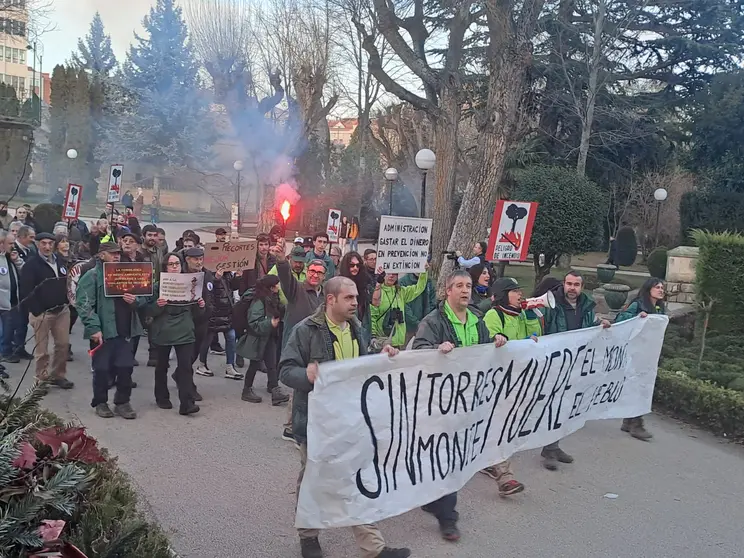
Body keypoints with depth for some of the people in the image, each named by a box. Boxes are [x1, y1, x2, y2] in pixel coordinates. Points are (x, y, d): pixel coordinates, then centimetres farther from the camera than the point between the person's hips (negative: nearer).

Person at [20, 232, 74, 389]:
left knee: (63, 344, 9)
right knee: (42, 349, 3)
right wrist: (35, 311, -17)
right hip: (41, 312, -6)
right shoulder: (31, 264, -9)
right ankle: (42, 379, 15)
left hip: (62, 310, 6)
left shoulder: (59, 262, 11)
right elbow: (26, 292, -13)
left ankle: (58, 375, 23)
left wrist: (67, 302, 7)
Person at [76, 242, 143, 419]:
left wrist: (135, 300, -7)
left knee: (125, 367, 3)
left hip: (125, 331, 4)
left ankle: (122, 402, 17)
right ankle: (100, 403, 21)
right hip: (102, 331, -4)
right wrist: (94, 328, -21)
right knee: (102, 369, 4)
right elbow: (83, 304, -12)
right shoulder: (92, 276, -3)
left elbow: (143, 298, 17)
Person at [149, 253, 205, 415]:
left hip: (185, 333, 1)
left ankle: (186, 403, -9)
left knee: (186, 366, -8)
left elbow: (196, 313, 13)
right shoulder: (158, 285, -1)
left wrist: (201, 306, -8)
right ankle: (162, 398, 29)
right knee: (162, 366, 12)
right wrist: (158, 305, -24)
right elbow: (150, 311, -4)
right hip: (163, 333, -1)